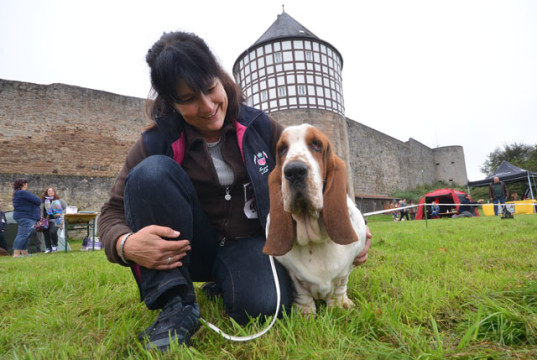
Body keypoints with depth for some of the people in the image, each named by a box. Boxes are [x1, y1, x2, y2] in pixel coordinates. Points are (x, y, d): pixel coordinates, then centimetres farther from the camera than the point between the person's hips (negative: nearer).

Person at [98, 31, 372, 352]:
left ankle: (223, 285, 7)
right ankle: (175, 304, -19)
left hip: (249, 242, 1)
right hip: (187, 249, 0)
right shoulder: (158, 142, -10)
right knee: (153, 171, -25)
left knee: (264, 305, -32)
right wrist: (126, 245, -33)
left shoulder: (259, 127, -7)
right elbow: (113, 212, -8)